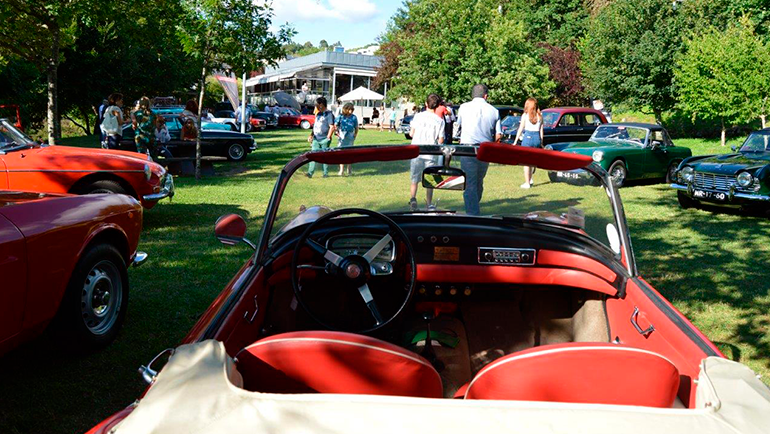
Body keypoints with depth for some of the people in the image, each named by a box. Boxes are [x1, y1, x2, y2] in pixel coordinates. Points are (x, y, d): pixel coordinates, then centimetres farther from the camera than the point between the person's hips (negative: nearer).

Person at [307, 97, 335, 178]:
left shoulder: (329, 114, -8)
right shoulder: (318, 114, 15)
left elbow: (332, 127, -13)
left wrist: (328, 138, -16)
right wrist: (311, 135, 13)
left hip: (324, 139, -6)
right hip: (316, 139, 7)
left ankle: (326, 173, 12)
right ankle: (310, 172, -4)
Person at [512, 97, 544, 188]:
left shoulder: (525, 115, -5)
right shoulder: (540, 116, 5)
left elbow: (520, 129, -4)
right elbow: (541, 130, 8)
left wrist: (515, 141, 2)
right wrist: (541, 142, 15)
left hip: (527, 137, -4)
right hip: (537, 138, 4)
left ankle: (527, 183, 2)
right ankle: (531, 179, 16)